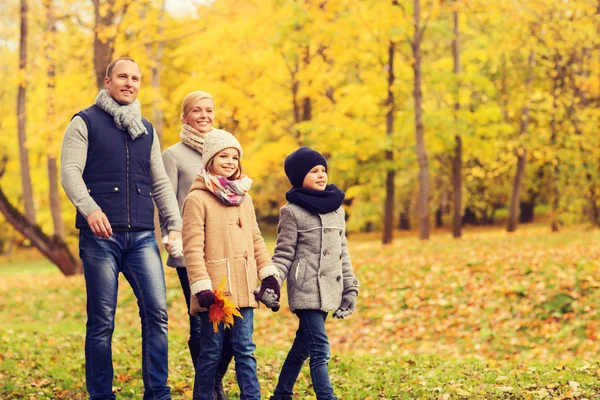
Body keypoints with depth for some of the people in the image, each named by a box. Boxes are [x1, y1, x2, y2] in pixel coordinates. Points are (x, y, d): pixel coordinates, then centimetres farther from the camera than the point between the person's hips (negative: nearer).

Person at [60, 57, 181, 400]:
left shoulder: (147, 130, 20)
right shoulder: (85, 123, 6)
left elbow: (161, 184, 20)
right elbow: (70, 171, -6)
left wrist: (176, 225, 7)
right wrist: (90, 209, -23)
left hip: (142, 236, 4)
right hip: (101, 234, -4)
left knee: (157, 311, -8)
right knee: (102, 321, -2)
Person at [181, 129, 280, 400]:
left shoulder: (244, 198, 15)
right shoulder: (197, 199, -7)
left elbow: (256, 239, 19)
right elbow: (192, 248, -11)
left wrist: (268, 273, 12)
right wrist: (201, 287, -17)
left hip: (243, 289, 5)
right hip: (215, 291, -5)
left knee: (244, 349, 7)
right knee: (212, 351, 2)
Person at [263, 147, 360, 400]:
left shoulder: (337, 209, 13)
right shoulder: (292, 211, -4)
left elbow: (343, 253, 18)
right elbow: (283, 255, -5)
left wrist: (350, 289, 14)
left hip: (329, 291, 6)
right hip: (306, 291, -6)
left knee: (303, 345, 13)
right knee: (320, 350, -14)